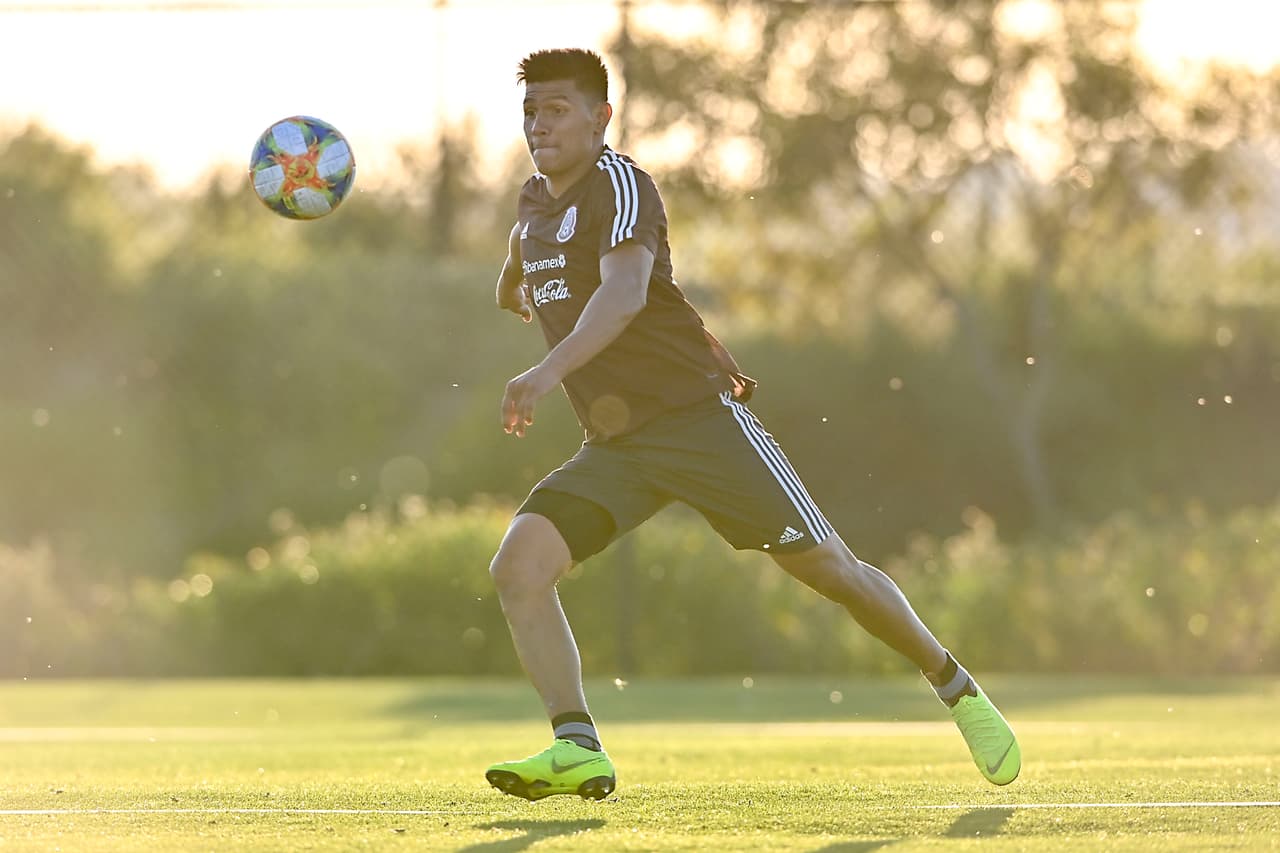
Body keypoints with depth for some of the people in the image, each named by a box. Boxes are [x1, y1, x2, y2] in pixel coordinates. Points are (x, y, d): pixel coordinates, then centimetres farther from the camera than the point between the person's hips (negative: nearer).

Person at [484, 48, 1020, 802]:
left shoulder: (620, 184, -12)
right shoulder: (534, 203, 13)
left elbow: (624, 293, -32)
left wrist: (550, 372, -44)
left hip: (698, 419, -7)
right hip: (613, 448, 7)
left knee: (828, 567, -3)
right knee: (517, 566, -16)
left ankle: (956, 688, 18)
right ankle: (578, 750, -19)